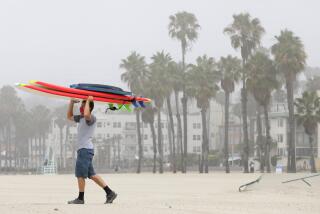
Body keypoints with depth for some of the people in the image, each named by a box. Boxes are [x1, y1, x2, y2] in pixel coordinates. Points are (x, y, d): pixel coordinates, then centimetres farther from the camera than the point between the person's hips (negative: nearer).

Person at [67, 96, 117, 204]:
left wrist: (88, 101, -20)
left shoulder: (92, 118, -10)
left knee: (80, 174, -5)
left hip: (86, 149, -10)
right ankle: (110, 193, 8)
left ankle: (80, 198, 1)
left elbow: (86, 114, -33)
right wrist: (72, 103, 21)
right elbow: (69, 116, 33)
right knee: (91, 175, 8)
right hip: (82, 149, 10)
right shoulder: (80, 118, 18)